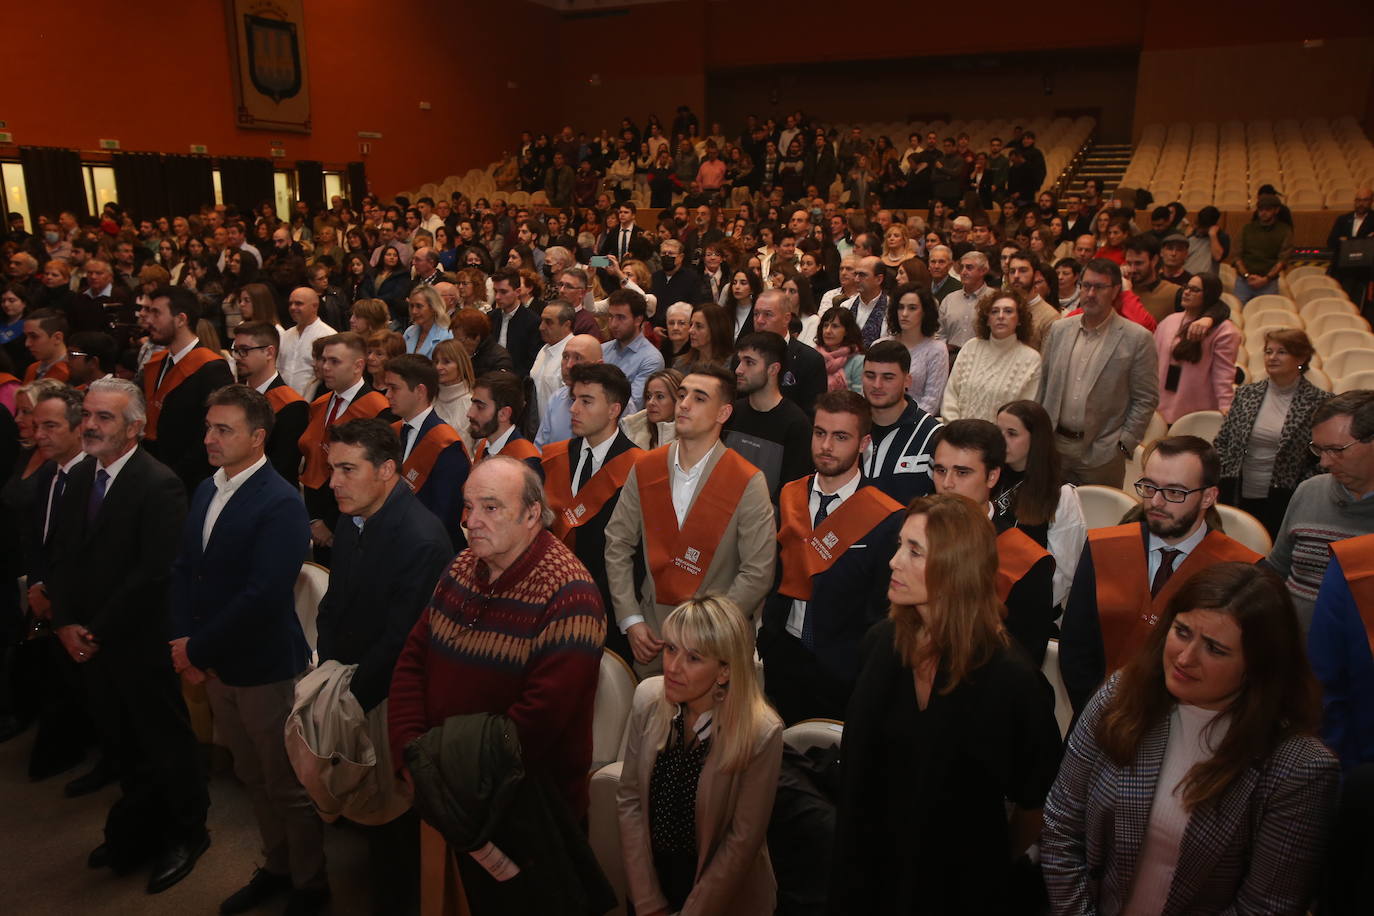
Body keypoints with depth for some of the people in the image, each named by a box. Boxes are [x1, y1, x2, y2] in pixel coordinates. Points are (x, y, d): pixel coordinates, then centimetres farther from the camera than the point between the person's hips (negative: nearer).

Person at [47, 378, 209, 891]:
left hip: (141, 643, -7)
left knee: (165, 744, 9)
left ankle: (187, 834, 29)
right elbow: (63, 557, 9)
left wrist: (98, 631, -15)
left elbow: (153, 573, -21)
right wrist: (65, 623, -2)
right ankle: (139, 831, 37)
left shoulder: (160, 486, -19)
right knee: (122, 745, 19)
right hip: (88, 643, 7)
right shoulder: (80, 478, 6)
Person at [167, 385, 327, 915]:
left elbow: (263, 596, -25)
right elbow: (183, 569, 8)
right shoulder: (206, 491, 6)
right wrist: (184, 644, -4)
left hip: (265, 670, -7)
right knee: (252, 777, 23)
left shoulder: (281, 505, -20)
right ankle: (276, 867, 42)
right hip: (214, 666, 8)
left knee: (287, 786, 8)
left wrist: (197, 650, -17)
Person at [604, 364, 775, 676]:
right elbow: (617, 545, 3)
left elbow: (758, 573, -13)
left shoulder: (748, 483, -13)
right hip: (650, 631, 3)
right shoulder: (644, 469, 0)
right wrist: (631, 621, -4)